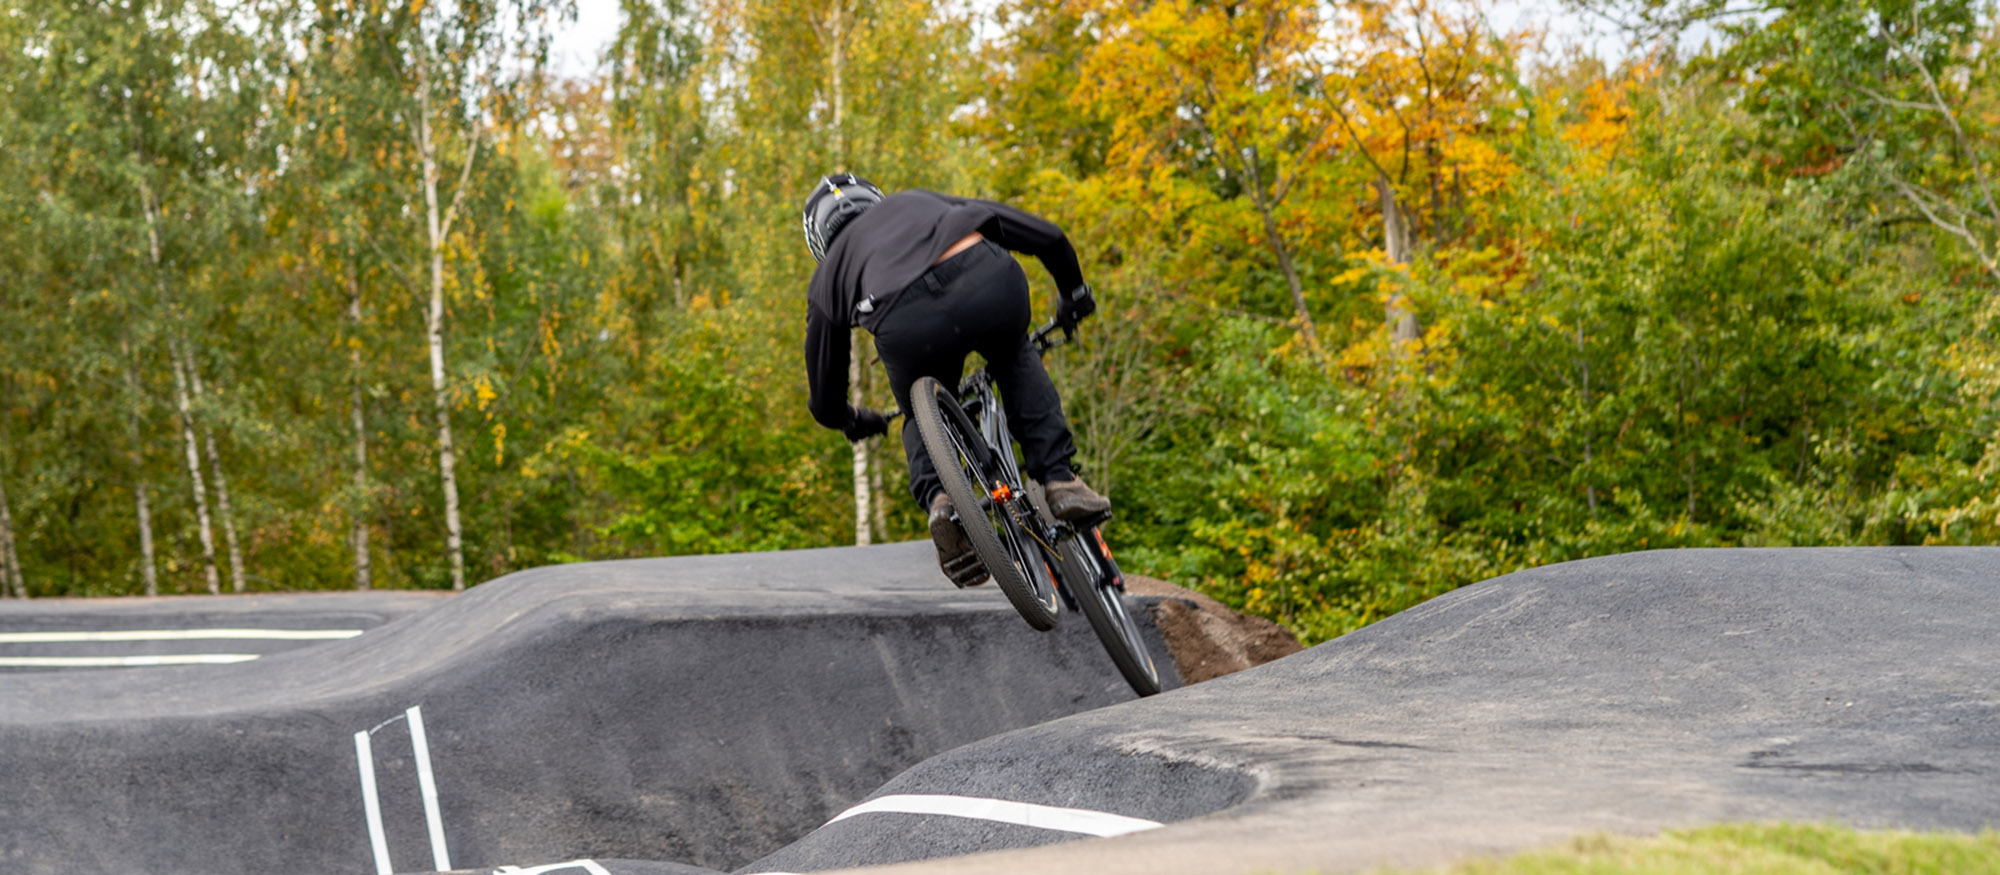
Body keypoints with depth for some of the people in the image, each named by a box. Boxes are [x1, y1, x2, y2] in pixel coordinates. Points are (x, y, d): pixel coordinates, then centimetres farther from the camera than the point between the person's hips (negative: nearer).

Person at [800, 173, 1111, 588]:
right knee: (1015, 358, 35)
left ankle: (936, 497, 3)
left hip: (908, 326, 0)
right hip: (990, 283, 1)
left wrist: (856, 423, 62)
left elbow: (826, 405, 39)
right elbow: (1046, 236, 36)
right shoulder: (921, 200, 40)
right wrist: (1073, 293, 55)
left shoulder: (826, 277, 35)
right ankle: (1060, 479, 20)